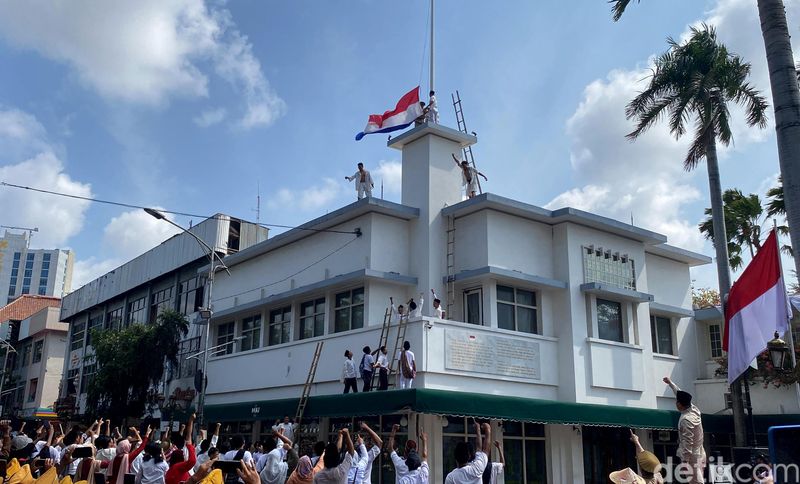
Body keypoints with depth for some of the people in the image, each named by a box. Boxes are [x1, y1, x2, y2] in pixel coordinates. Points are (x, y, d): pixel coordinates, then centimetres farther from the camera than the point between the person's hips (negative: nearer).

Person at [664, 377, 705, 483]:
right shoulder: (694, 409, 2)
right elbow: (681, 394, 18)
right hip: (699, 455, 9)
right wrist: (670, 383, 30)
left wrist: (685, 461, -23)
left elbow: (687, 442, -25)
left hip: (691, 457, -9)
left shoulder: (686, 420, -23)